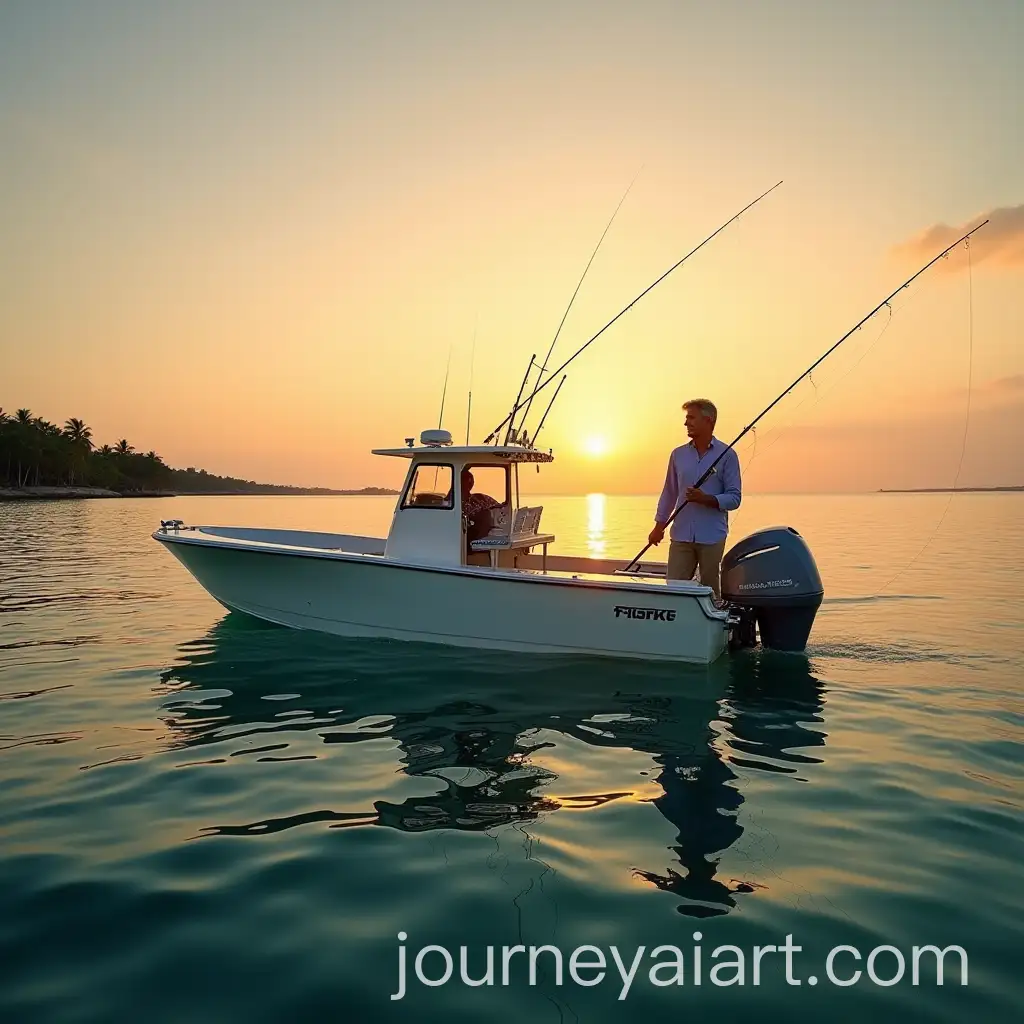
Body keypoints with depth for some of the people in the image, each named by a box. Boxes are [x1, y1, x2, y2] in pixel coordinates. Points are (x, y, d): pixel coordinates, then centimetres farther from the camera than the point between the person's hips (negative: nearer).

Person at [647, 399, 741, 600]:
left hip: (712, 536, -3)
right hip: (681, 535, 3)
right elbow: (669, 493, 16)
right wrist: (659, 526, 12)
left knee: (711, 592, 6)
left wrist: (706, 499, -19)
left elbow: (734, 498, -4)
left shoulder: (727, 455, -1)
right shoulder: (678, 454, 11)